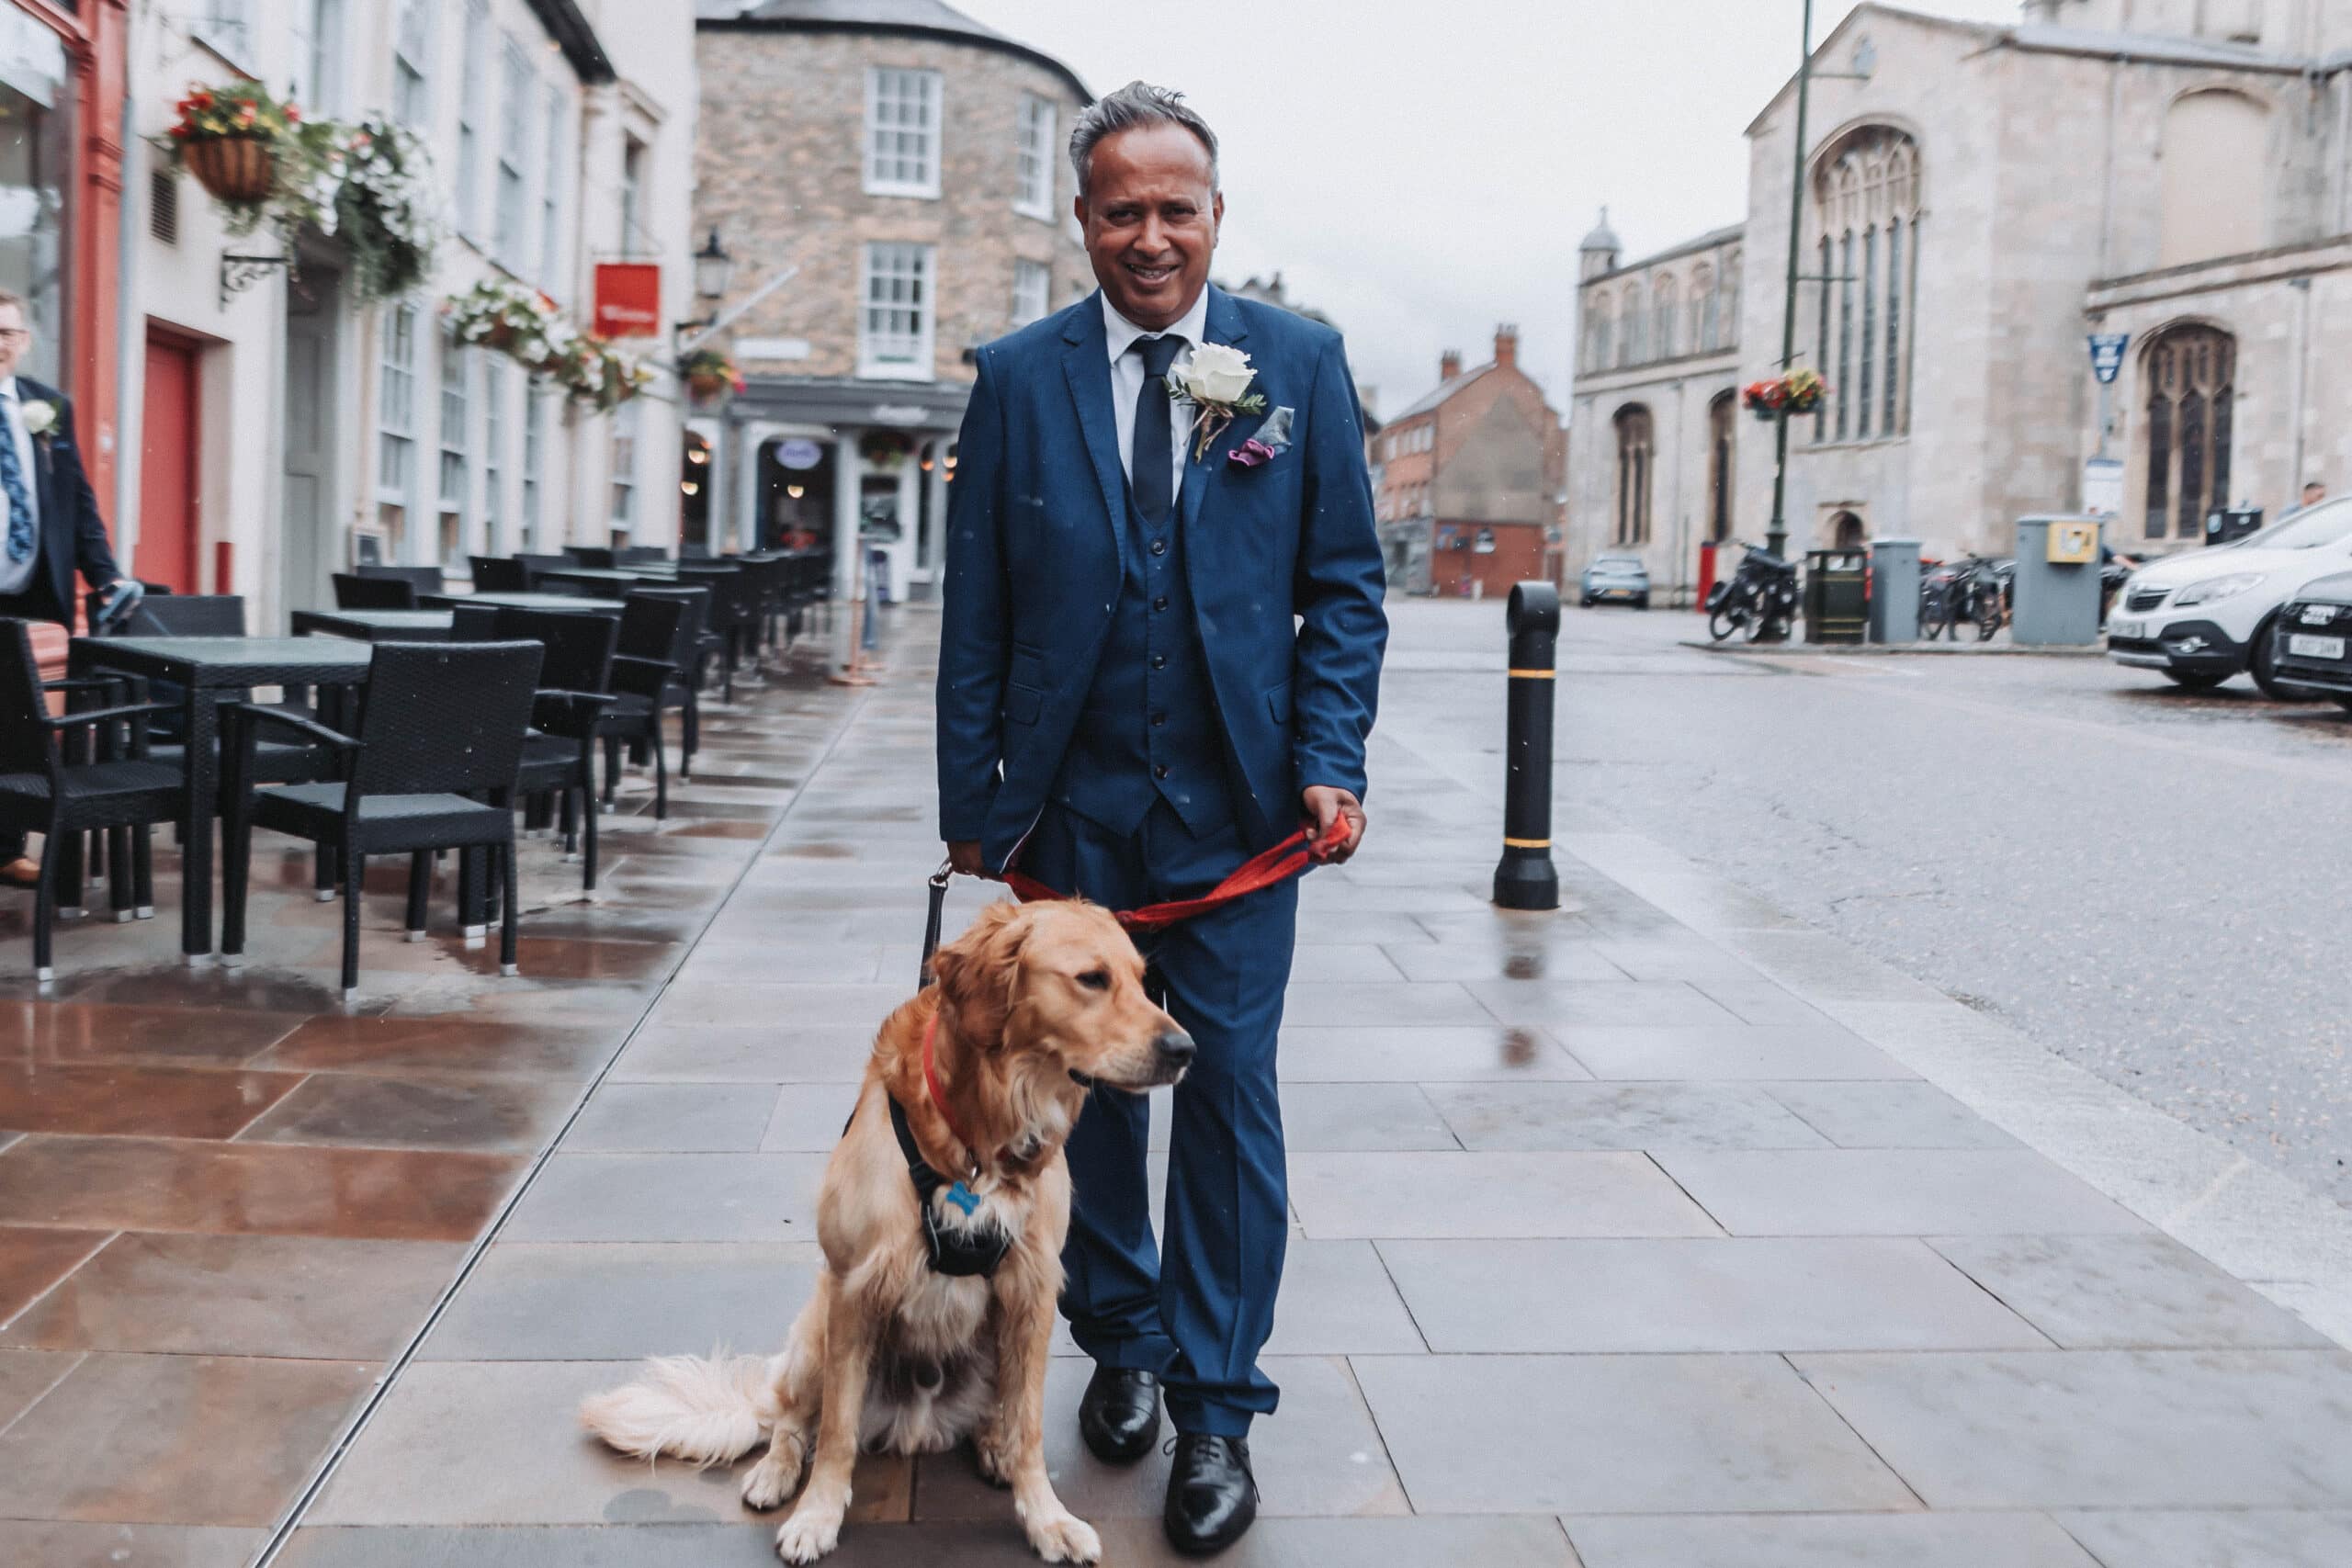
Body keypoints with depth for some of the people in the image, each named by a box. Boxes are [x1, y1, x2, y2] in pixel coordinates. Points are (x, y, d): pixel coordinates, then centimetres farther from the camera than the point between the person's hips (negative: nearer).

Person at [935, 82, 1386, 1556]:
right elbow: (976, 608, 4)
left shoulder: (1302, 361, 2)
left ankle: (1217, 1409, 12)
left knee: (1229, 1100, 1)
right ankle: (1122, 1342, 31)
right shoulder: (1020, 374, 3)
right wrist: (971, 796, 1)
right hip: (1071, 799, 2)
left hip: (1236, 801, -1)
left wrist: (1331, 759, -8)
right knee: (1088, 1088, 12)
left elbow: (1346, 582, 3)